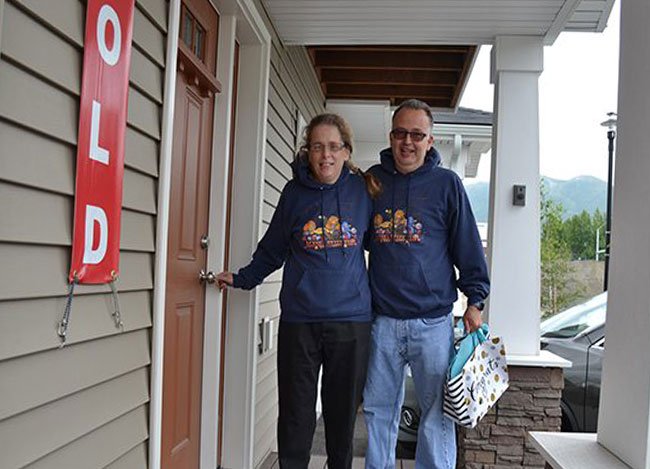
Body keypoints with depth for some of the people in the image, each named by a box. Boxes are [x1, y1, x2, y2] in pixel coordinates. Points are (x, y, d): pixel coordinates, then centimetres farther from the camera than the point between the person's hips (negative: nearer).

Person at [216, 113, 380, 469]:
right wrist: (241, 279, 10)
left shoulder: (362, 190, 2)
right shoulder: (295, 192, 3)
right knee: (296, 412, 8)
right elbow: (273, 250, 12)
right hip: (299, 320, 0)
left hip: (351, 319, 0)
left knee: (344, 410, 12)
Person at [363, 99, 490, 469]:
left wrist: (474, 300, 0)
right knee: (378, 409, 12)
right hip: (382, 320, 2)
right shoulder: (373, 180, 7)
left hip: (433, 322, -2)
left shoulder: (446, 183, 1)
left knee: (438, 413, 5)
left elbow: (468, 246, 3)